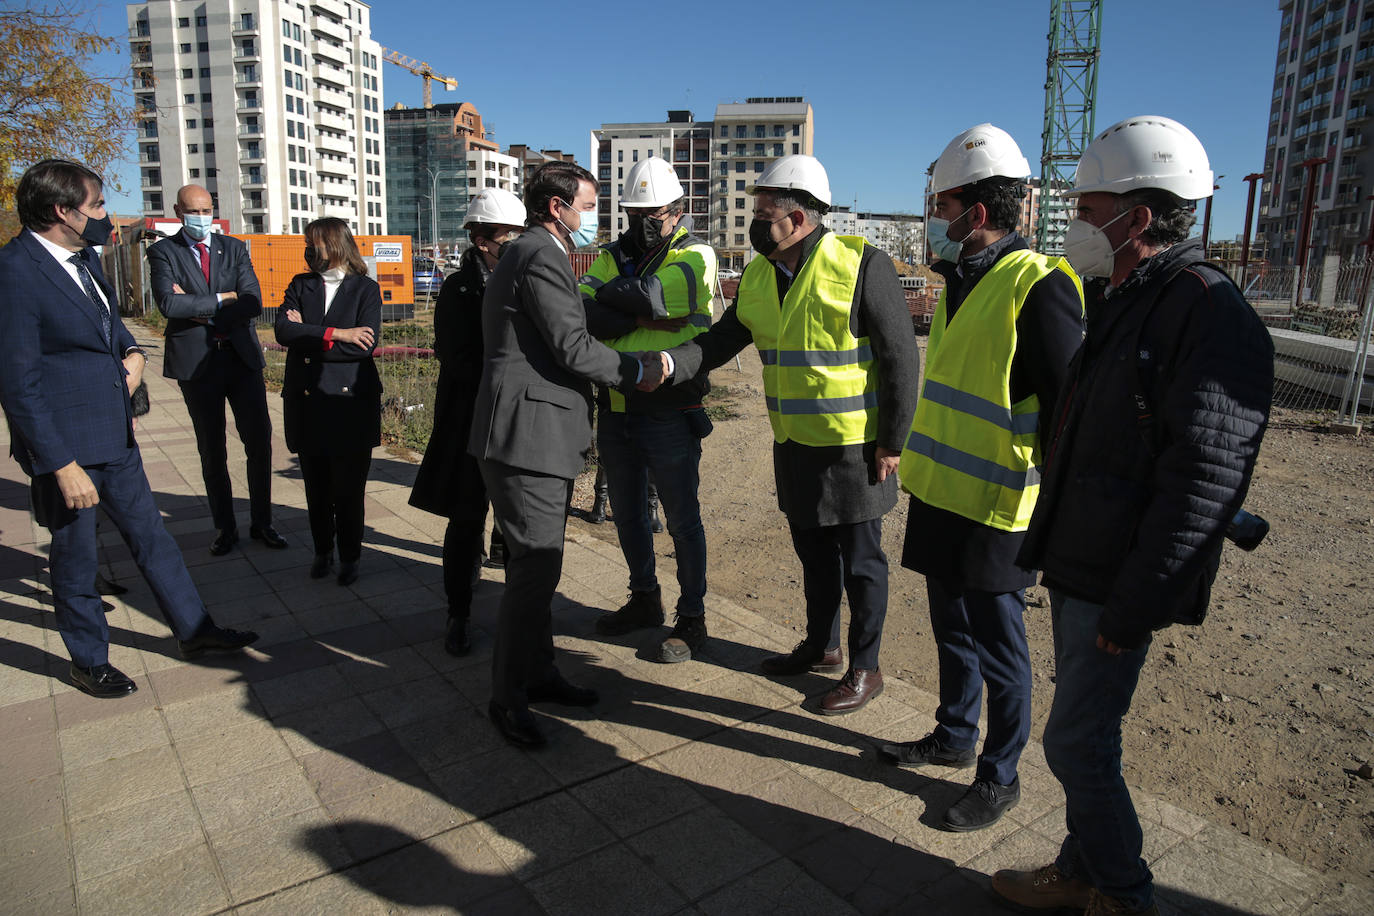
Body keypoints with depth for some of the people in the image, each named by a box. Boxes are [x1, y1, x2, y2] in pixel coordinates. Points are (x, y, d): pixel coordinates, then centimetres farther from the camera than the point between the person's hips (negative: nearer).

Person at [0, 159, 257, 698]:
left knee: (151, 535, 16)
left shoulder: (84, 259, 7)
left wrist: (132, 351, 4)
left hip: (115, 435, 8)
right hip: (67, 447, -8)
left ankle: (193, 630, 30)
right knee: (75, 558, 11)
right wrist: (63, 466, -22)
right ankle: (89, 662, 30)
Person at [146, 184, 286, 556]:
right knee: (212, 451, 8)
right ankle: (225, 528, 21)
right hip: (196, 362, -1)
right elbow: (169, 304, -16)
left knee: (259, 442, 2)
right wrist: (221, 299, -11)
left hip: (242, 357, 2)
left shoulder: (235, 249, 8)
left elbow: (253, 302, -6)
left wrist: (199, 310, -12)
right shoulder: (163, 252, 1)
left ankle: (262, 523, 16)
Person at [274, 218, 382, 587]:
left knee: (349, 488, 3)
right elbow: (283, 330, -7)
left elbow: (365, 344, -13)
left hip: (351, 403, -3)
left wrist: (308, 336, -10)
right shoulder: (300, 285, 11)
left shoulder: (366, 289, 1)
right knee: (316, 487, 12)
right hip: (306, 402, 4)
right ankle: (322, 552, 29)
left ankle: (349, 557, 19)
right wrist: (336, 334, -16)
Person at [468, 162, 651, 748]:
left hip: (538, 435, 11)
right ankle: (508, 698, 7)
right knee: (535, 568, -5)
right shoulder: (541, 259, -13)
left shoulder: (530, 255, 21)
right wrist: (639, 369, -5)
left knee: (538, 564, 17)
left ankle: (537, 673, 29)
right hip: (529, 436, -11)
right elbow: (574, 350, -17)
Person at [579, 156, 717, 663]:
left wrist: (608, 295, -9)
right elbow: (579, 313, -8)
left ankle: (692, 617, 21)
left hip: (669, 416, -6)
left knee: (682, 520, 5)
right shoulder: (611, 256, 9)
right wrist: (642, 319, -20)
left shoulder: (696, 256, -6)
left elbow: (650, 293, -25)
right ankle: (644, 601, 37)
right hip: (615, 410, 6)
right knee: (628, 514, 18)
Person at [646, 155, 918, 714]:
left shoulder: (862, 267, -16)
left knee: (860, 560, 6)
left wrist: (891, 443, -14)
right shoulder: (758, 276, 5)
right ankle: (821, 647, 38)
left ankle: (865, 669, 22)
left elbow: (901, 358, -14)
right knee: (813, 549, 19)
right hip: (794, 444, 7)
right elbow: (722, 340, 5)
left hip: (853, 446, -6)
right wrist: (671, 363, -14)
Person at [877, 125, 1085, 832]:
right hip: (941, 495, 9)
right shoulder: (960, 282, 10)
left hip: (997, 509, -8)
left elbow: (1065, 407, -17)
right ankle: (954, 736, 40)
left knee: (998, 647, 6)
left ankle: (1000, 776, 24)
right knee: (951, 627, 21)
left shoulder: (1039, 286, -17)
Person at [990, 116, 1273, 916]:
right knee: (1086, 735, 18)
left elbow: (1203, 482, -23)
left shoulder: (1210, 313, -18)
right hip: (1076, 564, 9)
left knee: (1077, 743, 2)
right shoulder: (1116, 303, 12)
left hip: (1118, 582, -9)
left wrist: (1132, 606, -22)